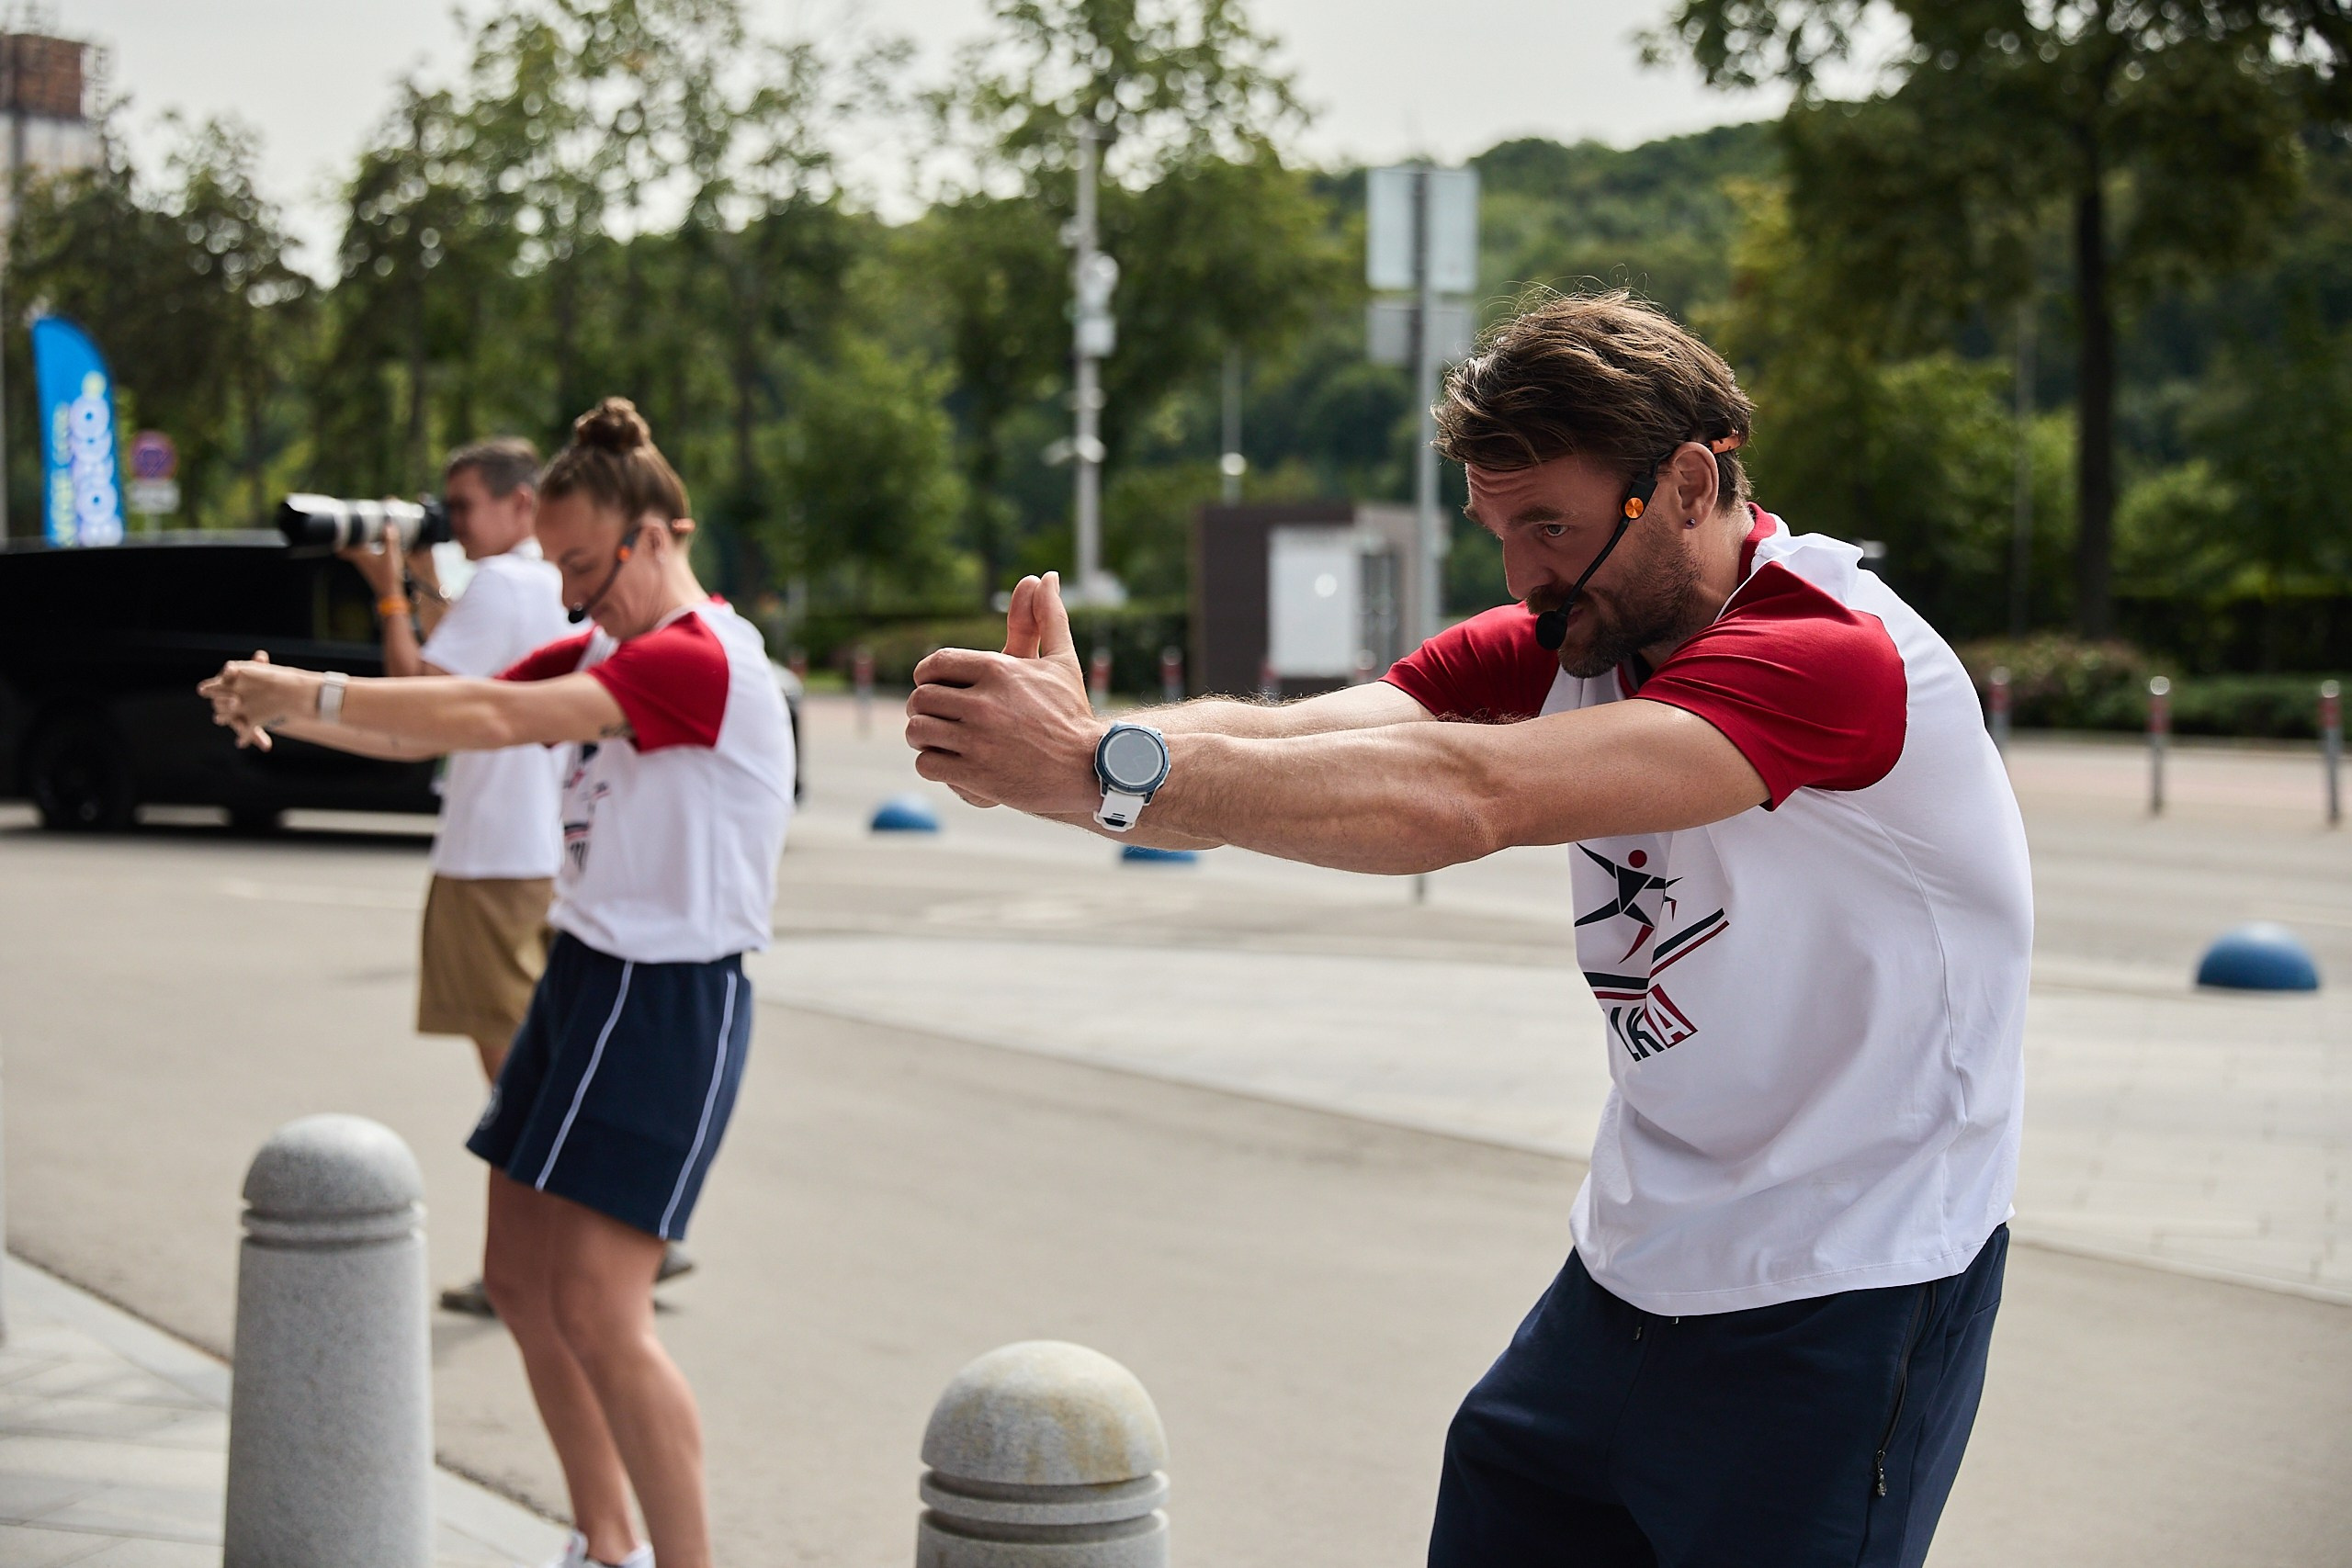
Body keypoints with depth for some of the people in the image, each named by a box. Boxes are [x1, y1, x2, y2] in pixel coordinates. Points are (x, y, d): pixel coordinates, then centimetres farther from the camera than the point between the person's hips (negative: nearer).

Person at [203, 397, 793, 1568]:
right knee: (519, 1278, 13)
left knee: (598, 1312, -12)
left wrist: (313, 693, -22)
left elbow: (497, 720, -27)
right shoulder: (594, 654, 13)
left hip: (672, 1000, -10)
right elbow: (431, 727, 6)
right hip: (584, 976, 10)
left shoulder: (701, 660, -18)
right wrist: (283, 709, -11)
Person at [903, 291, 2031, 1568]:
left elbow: (1460, 800, -35)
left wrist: (1106, 767, -39)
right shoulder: (1570, 641, 2)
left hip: (1839, 1317, -7)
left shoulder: (1832, 656, -23)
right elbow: (1292, 740, -14)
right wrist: (1052, 753, -34)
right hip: (1625, 1275, 7)